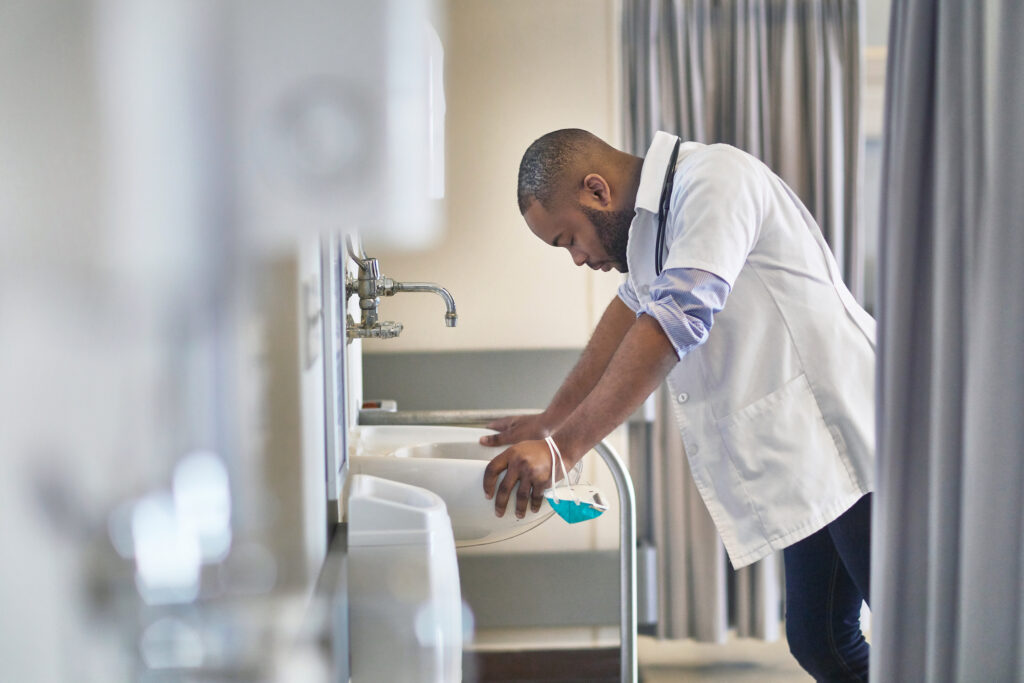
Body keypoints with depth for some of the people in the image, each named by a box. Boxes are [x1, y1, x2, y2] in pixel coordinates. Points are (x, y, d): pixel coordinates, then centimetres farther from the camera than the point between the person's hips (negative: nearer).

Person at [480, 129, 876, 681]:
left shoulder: (713, 177, -15)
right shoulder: (649, 222, 16)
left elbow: (676, 320, -26)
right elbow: (632, 311, 30)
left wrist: (562, 447, -27)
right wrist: (548, 421, 28)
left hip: (847, 442, -10)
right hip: (807, 470, 10)